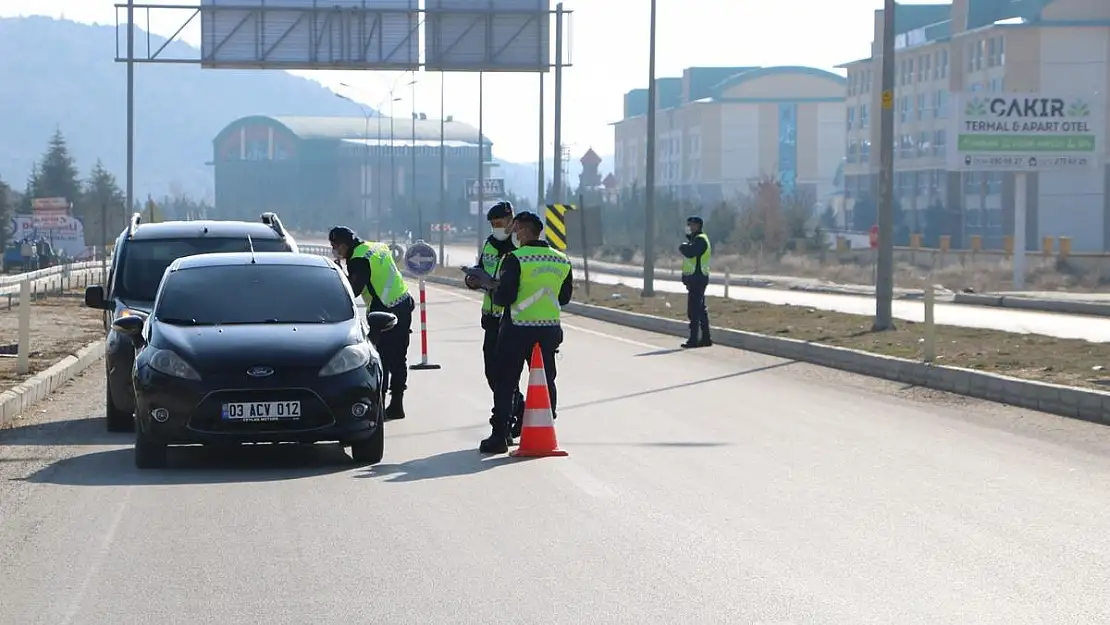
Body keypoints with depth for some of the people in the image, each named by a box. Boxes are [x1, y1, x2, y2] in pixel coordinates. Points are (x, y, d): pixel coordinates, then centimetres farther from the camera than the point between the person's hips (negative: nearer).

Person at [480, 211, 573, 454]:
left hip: (518, 329, -5)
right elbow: (564, 297, 14)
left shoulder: (515, 259, -13)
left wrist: (494, 295, 5)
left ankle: (500, 436, 0)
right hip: (550, 329, 5)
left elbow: (504, 296, -16)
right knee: (546, 381, 13)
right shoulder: (562, 261, 6)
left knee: (505, 383, 3)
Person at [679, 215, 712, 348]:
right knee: (701, 310, 13)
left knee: (693, 310, -11)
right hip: (695, 279, 11)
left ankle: (693, 340, -13)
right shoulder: (695, 239, 21)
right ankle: (706, 338, 17)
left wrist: (683, 246, -8)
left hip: (697, 279, -11)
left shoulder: (700, 240, -13)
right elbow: (688, 253, 20)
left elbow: (689, 252, -26)